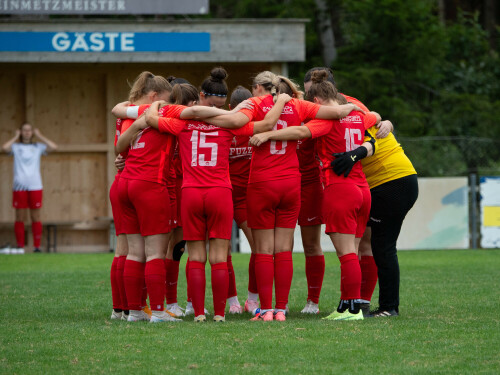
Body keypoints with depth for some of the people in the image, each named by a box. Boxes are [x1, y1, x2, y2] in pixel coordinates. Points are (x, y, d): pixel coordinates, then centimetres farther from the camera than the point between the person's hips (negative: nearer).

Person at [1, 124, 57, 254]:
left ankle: (37, 247, 1)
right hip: (19, 187, 0)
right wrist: (16, 137, 2)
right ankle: (20, 247, 2)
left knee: (35, 217, 0)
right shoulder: (16, 147, 9)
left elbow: (53, 147, -4)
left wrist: (39, 136, 4)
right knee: (20, 217, 0)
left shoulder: (38, 147, 12)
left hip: (35, 186, 0)